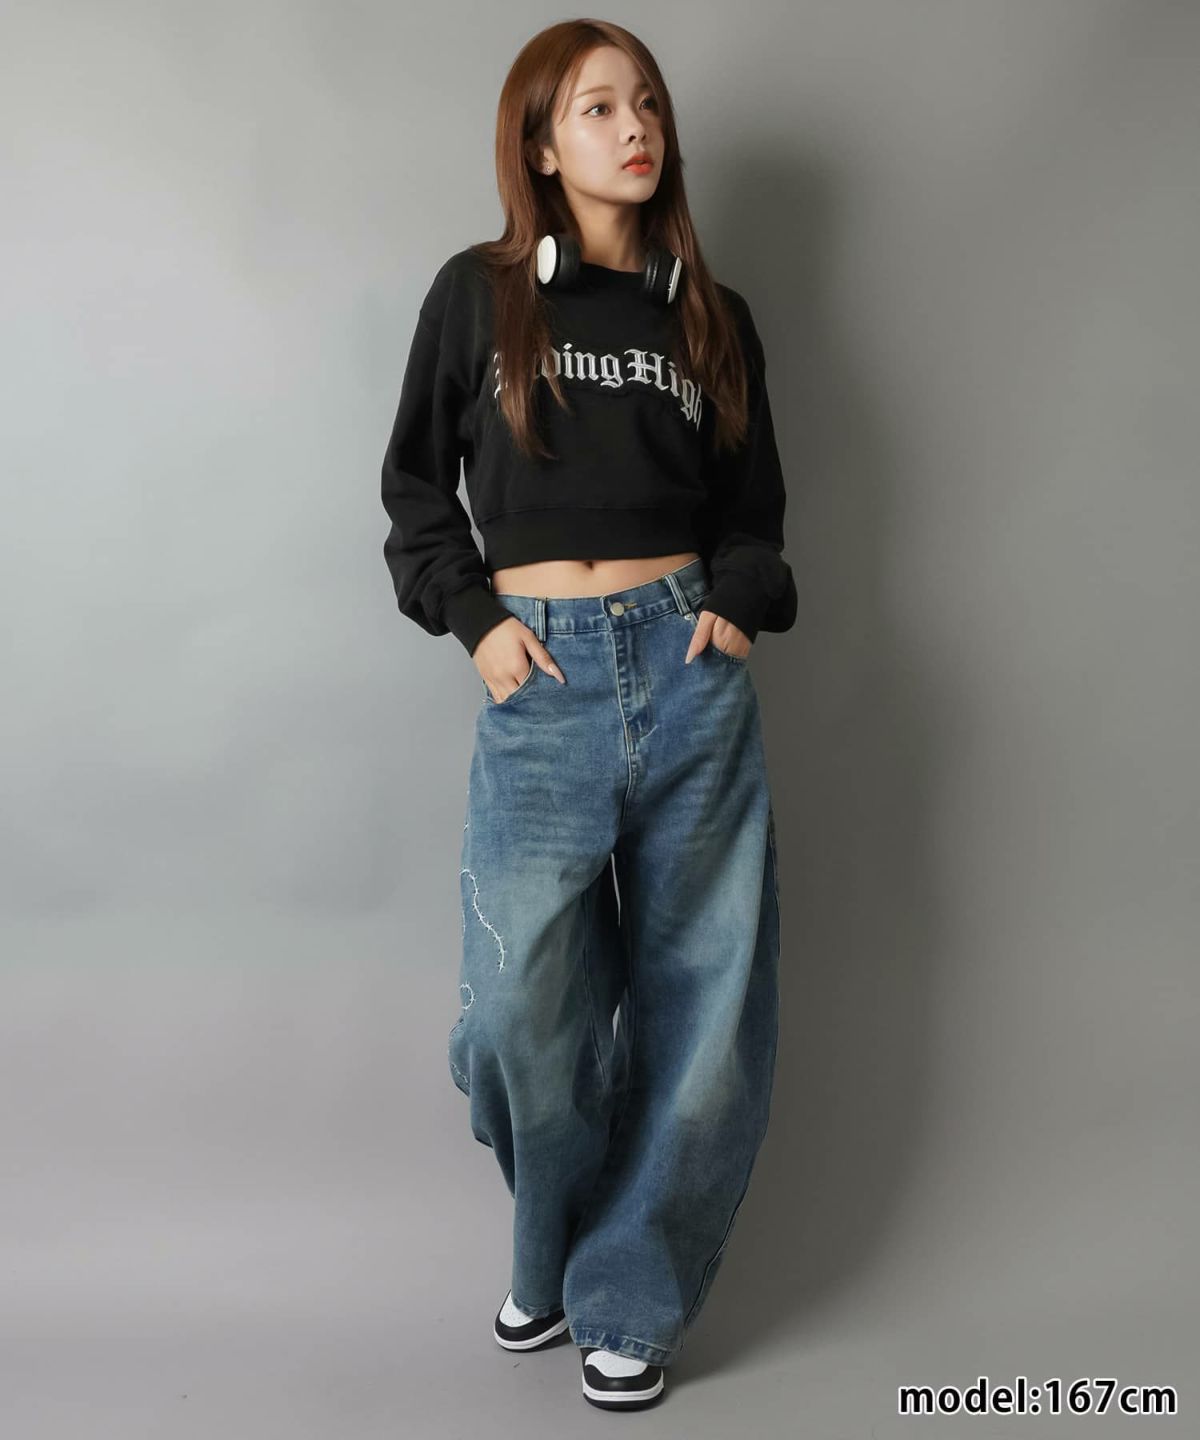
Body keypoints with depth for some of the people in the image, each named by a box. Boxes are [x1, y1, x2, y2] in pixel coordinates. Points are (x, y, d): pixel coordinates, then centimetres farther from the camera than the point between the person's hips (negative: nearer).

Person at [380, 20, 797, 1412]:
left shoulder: (709, 313, 13)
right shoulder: (478, 292, 7)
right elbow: (415, 485, 11)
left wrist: (739, 602, 1)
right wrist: (473, 614, -2)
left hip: (688, 667, 2)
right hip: (540, 682, -2)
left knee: (696, 995, 3)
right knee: (524, 1005, -3)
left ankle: (626, 1294, 22)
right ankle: (547, 1249, 29)